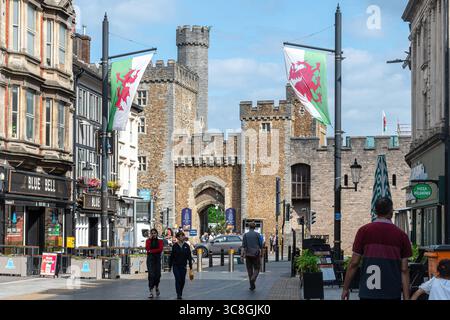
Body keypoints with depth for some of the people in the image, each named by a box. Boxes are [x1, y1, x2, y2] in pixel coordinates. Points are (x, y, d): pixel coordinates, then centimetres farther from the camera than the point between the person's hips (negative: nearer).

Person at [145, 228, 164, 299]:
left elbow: (160, 249, -9)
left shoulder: (160, 241, 8)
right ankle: (151, 292, -13)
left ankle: (157, 287, 34)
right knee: (151, 274, -11)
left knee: (157, 274, 2)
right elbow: (147, 248, -10)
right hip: (150, 259, -1)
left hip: (157, 258, 1)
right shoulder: (148, 240, 10)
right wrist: (150, 239, -8)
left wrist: (151, 251, -11)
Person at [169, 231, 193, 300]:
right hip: (176, 266, -2)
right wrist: (170, 266, 3)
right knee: (178, 279, -11)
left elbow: (189, 256, 4)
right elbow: (171, 256, 2)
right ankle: (178, 295, -10)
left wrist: (190, 266, 1)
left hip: (183, 266, 2)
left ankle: (180, 294, 21)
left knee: (183, 280, 5)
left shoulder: (186, 246, 2)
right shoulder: (175, 246, -2)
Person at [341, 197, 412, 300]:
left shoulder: (364, 231, -1)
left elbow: (354, 263, -1)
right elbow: (404, 270, 1)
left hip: (368, 292, -1)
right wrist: (406, 297, 2)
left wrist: (345, 288, 8)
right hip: (392, 293, 1)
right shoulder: (401, 234, 2)